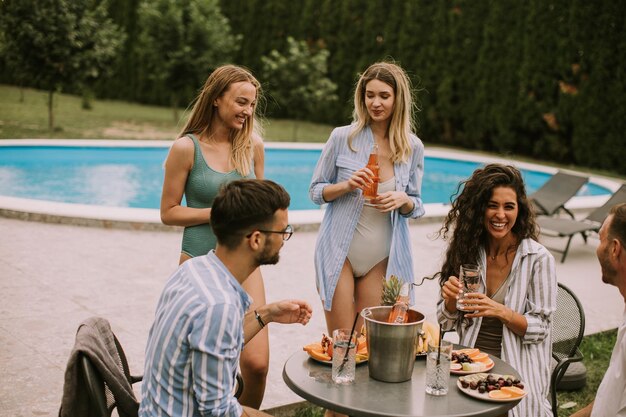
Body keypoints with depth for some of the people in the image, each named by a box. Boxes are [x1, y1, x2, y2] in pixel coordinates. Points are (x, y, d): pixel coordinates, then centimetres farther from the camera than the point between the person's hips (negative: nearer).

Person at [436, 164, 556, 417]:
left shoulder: (538, 259, -6)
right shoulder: (466, 249, 4)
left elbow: (540, 329, -4)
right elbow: (447, 323, 9)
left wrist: (501, 311, -21)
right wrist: (451, 299, -14)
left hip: (516, 370, -2)